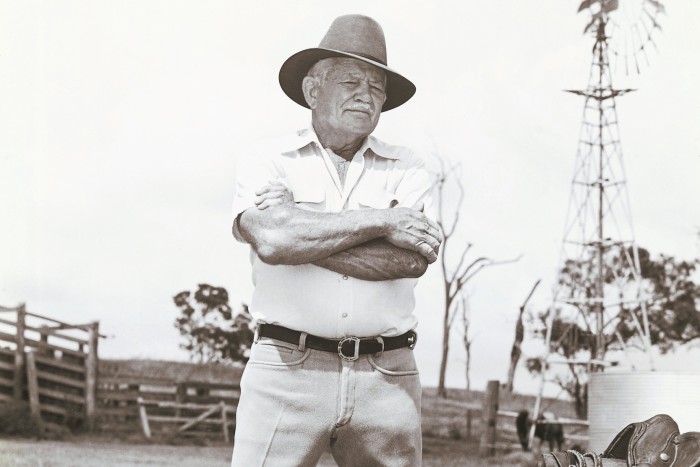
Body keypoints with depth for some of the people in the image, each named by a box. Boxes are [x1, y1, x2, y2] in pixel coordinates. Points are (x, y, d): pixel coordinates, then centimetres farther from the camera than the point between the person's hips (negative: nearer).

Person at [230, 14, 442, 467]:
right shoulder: (268, 159, 6)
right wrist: (378, 221, -9)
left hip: (386, 378, 2)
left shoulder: (406, 169, 10)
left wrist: (303, 235, -10)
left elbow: (411, 259, -8)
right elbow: (272, 240, -15)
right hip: (288, 370, -2)